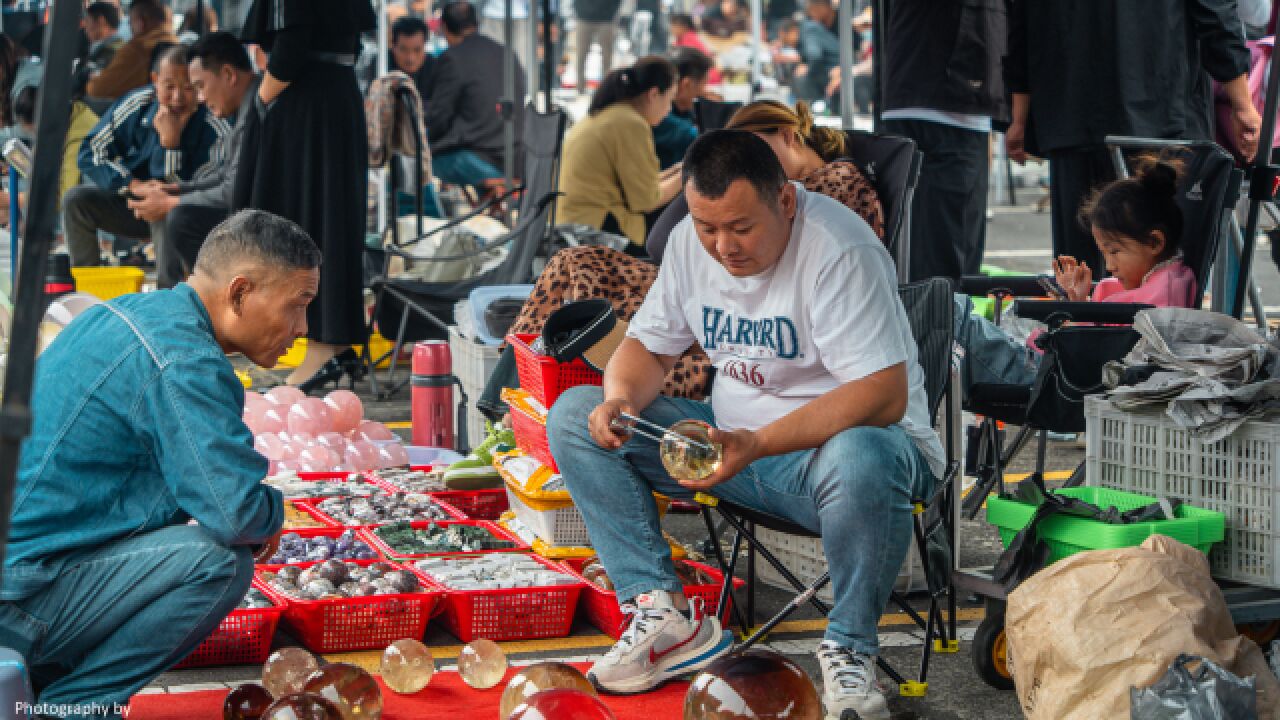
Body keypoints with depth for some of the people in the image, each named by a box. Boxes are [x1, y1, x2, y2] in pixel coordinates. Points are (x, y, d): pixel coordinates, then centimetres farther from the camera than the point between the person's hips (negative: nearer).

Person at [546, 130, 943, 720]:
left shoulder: (838, 250, -22)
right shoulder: (691, 240, 0)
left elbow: (884, 396, -29)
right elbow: (648, 345, 11)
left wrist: (756, 444, -38)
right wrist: (620, 399, -14)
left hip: (840, 437, -7)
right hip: (734, 433, 7)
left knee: (861, 461, -43)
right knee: (574, 418, -5)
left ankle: (850, 649, -17)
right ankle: (664, 611, -11)